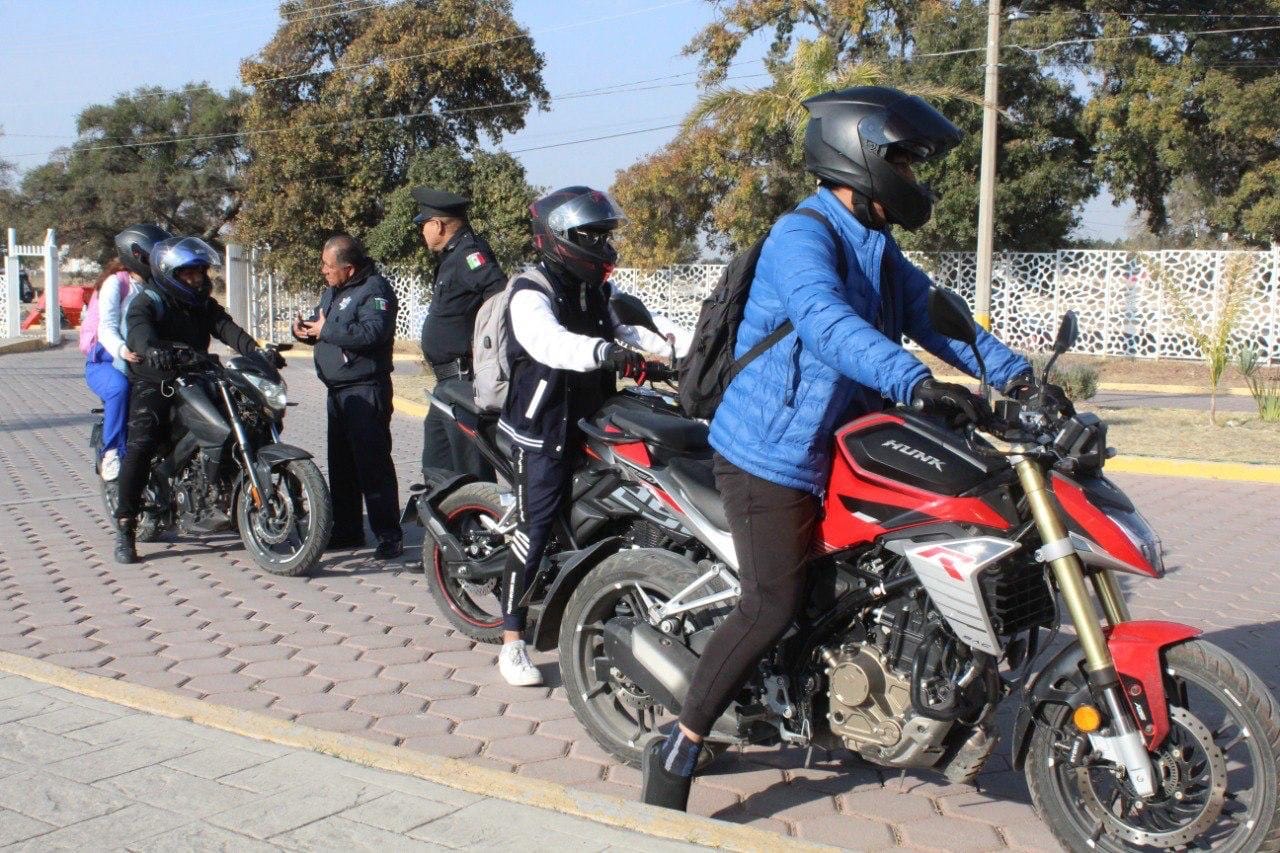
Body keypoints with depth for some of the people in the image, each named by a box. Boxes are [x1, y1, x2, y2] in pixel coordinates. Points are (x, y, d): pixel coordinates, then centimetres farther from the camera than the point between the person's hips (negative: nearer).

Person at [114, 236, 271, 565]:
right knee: (141, 444, -23)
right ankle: (124, 527, -18)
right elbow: (138, 328, -26)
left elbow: (226, 328, -1)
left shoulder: (203, 304, 15)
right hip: (154, 385, -6)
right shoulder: (148, 301, -4)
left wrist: (258, 352, -20)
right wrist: (151, 349, -50)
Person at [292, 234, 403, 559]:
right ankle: (347, 530, 25)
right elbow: (320, 322, 27)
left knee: (373, 463, -10)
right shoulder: (333, 291, 17)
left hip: (365, 390, -10)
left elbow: (373, 332, -28)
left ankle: (389, 535, -7)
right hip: (337, 390, 10)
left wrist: (326, 330, -20)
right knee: (341, 463, 15)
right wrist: (304, 328, 3)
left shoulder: (374, 290, -13)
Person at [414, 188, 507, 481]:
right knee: (436, 464, 21)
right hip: (451, 382, 11)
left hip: (465, 382, -11)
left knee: (471, 470, -8)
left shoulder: (469, 252, -15)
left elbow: (502, 294, -29)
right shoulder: (453, 256, 18)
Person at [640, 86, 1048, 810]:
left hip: (839, 447, 10)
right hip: (772, 455, -10)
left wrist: (1013, 371, -2)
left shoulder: (878, 249, 16)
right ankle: (678, 749, -4)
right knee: (773, 608, -14)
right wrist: (918, 383, -46)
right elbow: (827, 324, -34)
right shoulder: (803, 236, -16)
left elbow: (932, 316, 12)